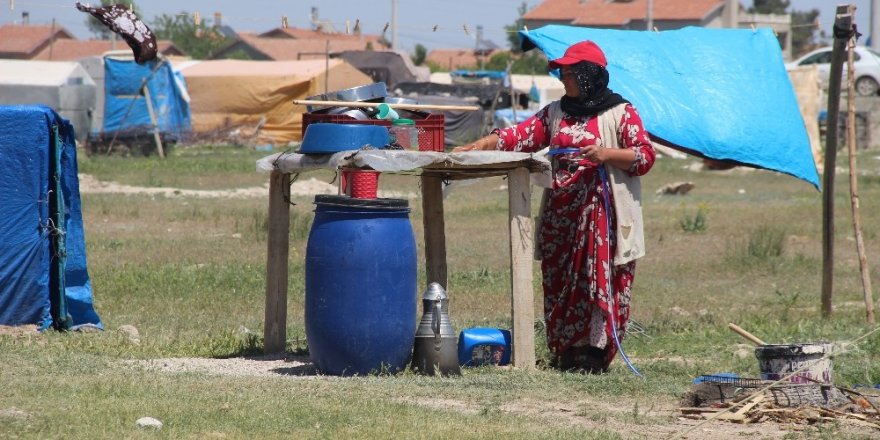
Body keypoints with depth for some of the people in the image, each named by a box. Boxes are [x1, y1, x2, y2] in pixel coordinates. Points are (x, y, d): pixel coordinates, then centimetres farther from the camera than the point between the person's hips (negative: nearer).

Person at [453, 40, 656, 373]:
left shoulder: (620, 113, 1)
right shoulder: (555, 113, 17)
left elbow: (646, 156, -5)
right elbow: (521, 135, 9)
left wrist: (607, 154, -19)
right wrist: (477, 147, -3)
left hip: (602, 213, -5)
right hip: (560, 216, 5)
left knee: (599, 279, -9)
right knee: (559, 282, 2)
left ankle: (595, 351, -7)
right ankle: (566, 352, 7)